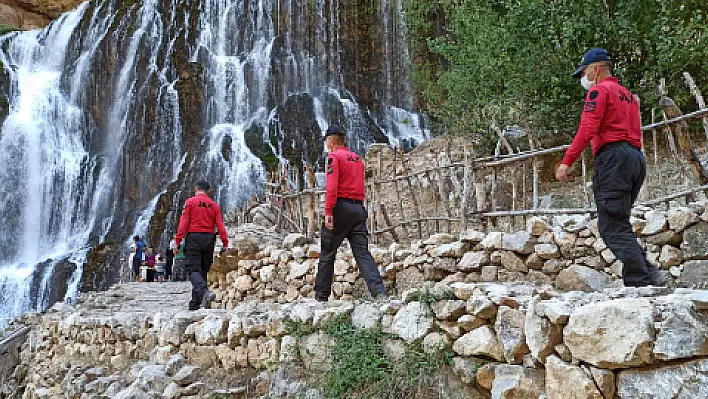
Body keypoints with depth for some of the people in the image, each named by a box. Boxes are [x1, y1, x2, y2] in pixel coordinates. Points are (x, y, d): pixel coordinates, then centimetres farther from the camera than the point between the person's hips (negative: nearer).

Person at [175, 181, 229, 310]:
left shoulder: (190, 202, 0)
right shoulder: (214, 205, 9)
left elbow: (183, 223, -7)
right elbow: (220, 226, 2)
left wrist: (177, 241, -7)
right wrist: (225, 244, 2)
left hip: (193, 238, -4)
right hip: (209, 239, 4)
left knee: (193, 269, -6)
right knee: (203, 270, 10)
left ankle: (205, 292, -33)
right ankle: (195, 303, 15)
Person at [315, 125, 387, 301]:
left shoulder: (334, 157, -3)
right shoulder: (357, 159, 21)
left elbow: (331, 186, -15)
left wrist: (328, 212, -18)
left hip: (341, 207, -6)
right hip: (359, 209, 6)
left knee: (327, 253, 5)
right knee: (363, 253, 0)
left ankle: (321, 296, 11)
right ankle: (379, 292, -14)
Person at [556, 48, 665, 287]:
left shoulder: (599, 90, 0)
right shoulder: (627, 95, 29)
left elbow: (587, 130, -13)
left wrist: (566, 162, -15)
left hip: (613, 156, -9)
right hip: (636, 158, 9)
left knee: (613, 228, -11)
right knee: (618, 225, 11)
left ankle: (640, 282, -16)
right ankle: (650, 274, 2)